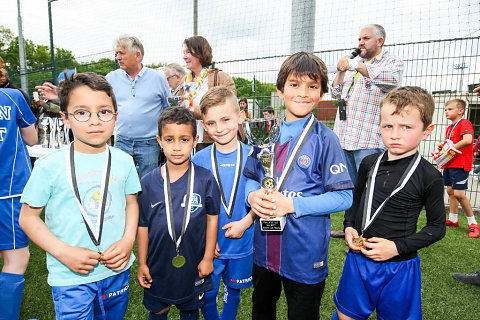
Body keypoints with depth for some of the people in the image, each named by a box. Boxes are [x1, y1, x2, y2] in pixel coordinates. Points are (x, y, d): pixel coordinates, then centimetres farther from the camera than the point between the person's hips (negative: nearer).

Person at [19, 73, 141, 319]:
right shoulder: (49, 166, -13)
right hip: (70, 277, -3)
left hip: (117, 270, 4)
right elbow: (28, 216, -5)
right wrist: (63, 252, -15)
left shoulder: (123, 161, -4)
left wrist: (128, 240, -9)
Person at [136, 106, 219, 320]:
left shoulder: (205, 179, -11)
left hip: (193, 265, 0)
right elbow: (143, 225, -1)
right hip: (158, 265, 1)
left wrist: (208, 258, -2)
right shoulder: (148, 182, -8)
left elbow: (212, 218, -4)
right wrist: (142, 263, 3)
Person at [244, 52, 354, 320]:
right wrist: (253, 195, -13)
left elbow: (343, 197, -14)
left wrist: (292, 204, -23)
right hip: (264, 247, 5)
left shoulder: (325, 139, -13)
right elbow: (251, 177, 9)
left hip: (305, 252, -4)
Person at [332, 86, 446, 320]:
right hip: (358, 258, 3)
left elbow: (437, 227, -6)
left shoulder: (430, 177, -13)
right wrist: (349, 227, -5)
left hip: (399, 267, -3)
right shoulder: (369, 163, -3)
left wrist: (397, 247, -16)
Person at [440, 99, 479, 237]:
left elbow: (467, 140, -29)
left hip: (460, 164, -9)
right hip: (449, 163, 9)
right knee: (450, 191, 12)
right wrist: (443, 146, 7)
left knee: (458, 194, -11)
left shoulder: (465, 123, -11)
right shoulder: (450, 128, 17)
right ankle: (453, 219, 24)